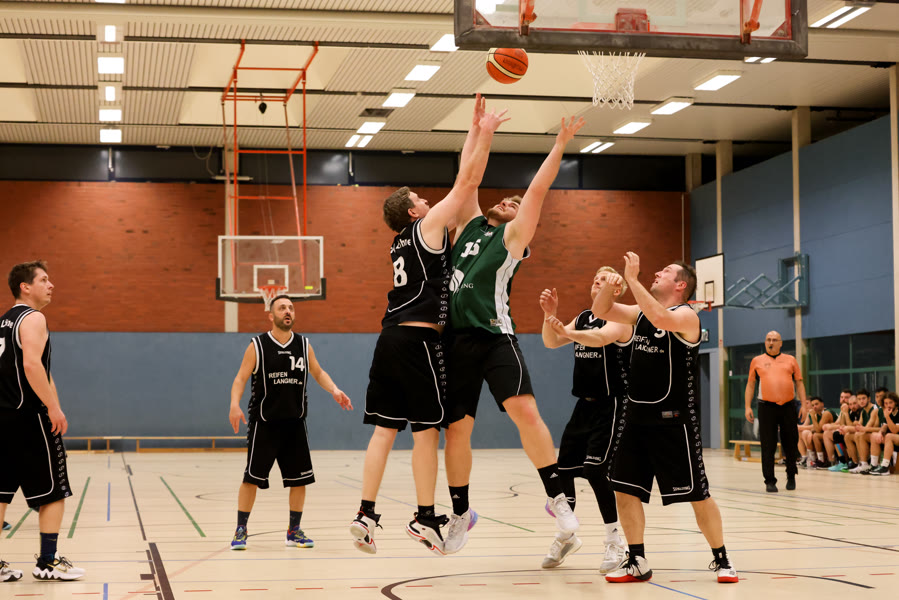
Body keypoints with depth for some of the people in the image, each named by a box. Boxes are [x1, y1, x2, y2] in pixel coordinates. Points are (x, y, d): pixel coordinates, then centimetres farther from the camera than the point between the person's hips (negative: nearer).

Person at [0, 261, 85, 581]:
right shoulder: (32, 318, -10)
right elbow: (31, 364, -24)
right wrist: (54, 408, -21)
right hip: (29, 417, -9)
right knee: (53, 492, 1)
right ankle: (48, 562, 2)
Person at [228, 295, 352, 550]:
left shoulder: (304, 345, 6)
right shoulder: (258, 346, -5)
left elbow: (318, 372, 15)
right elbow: (241, 378, -6)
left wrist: (334, 390, -3)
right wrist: (235, 404, -23)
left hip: (295, 422, 4)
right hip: (264, 423, -4)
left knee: (299, 479, 4)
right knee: (252, 477, -4)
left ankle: (294, 531, 16)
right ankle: (241, 530, 6)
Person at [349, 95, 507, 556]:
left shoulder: (401, 240, 21)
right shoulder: (429, 225, 1)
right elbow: (467, 183, -2)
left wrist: (475, 132, 29)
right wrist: (485, 134, 5)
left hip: (390, 339, 8)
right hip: (418, 339, -8)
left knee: (384, 429, 5)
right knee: (426, 430, -2)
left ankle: (365, 516, 1)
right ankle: (425, 518, 1)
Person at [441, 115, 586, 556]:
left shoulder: (513, 236, 10)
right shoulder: (470, 225, 22)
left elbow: (537, 190, 3)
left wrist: (560, 145, 3)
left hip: (495, 335, -4)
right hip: (457, 338, 5)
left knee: (525, 411, -21)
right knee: (456, 430, 6)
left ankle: (557, 498, -10)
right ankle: (460, 514, 19)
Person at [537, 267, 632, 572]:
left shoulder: (620, 318, -10)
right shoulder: (583, 318, 13)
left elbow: (601, 337, -32)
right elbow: (551, 342, 5)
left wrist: (567, 332, -49)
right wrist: (550, 315, -14)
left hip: (610, 406, -7)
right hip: (585, 405, 8)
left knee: (594, 470, -18)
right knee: (562, 468, 8)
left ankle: (615, 542, -6)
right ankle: (566, 536, 26)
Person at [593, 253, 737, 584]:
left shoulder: (686, 316, -10)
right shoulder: (640, 312, 12)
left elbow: (661, 318, -32)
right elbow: (600, 311, 11)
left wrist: (632, 278, -29)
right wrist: (610, 284, -9)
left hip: (673, 421, -7)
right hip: (637, 417, 7)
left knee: (698, 495, -1)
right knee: (625, 489, 4)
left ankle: (721, 559, 14)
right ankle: (637, 562, 15)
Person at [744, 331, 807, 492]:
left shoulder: (790, 360, 11)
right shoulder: (757, 361, 10)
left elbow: (799, 383, 12)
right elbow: (750, 385, 11)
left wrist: (804, 404, 3)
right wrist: (748, 407, 3)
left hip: (788, 406, 1)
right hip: (766, 407, -1)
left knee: (790, 444, 6)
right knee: (768, 447, -2)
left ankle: (791, 476, 23)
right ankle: (770, 481, 5)